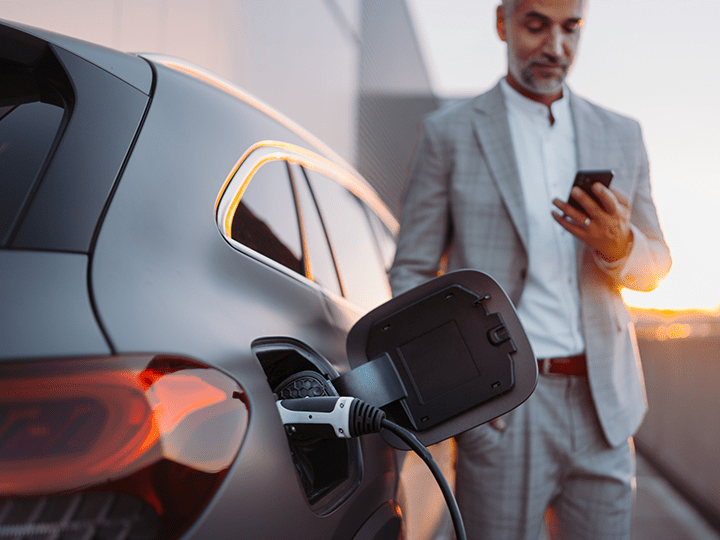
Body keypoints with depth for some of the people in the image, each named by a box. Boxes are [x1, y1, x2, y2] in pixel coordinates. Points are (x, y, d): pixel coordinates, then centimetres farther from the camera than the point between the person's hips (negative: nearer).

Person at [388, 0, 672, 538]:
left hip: (602, 406, 4)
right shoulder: (449, 133, 1)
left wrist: (618, 245, -10)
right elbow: (412, 270, 2)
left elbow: (654, 266, 15)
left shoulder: (621, 136, 11)